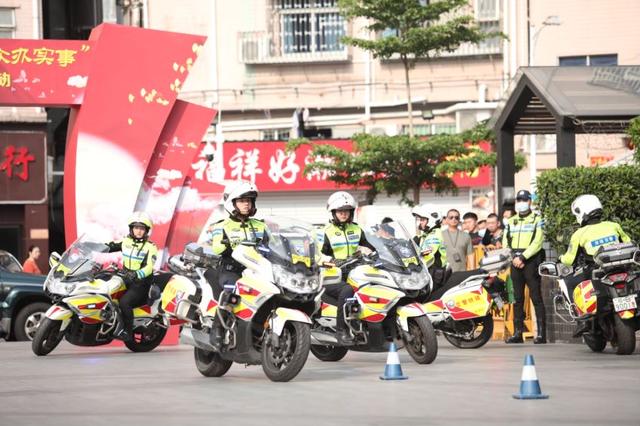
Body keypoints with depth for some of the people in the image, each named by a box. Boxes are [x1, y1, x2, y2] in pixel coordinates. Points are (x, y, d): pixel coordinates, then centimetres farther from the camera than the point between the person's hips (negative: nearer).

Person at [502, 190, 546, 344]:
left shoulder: (536, 220, 3)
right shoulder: (511, 222, 18)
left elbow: (537, 242, -8)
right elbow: (505, 243, 11)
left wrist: (523, 257, -15)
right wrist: (513, 258, -6)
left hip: (531, 262, -5)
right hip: (515, 263, 5)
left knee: (536, 298, -8)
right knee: (517, 299, 6)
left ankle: (541, 333, -11)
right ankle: (517, 333, 9)